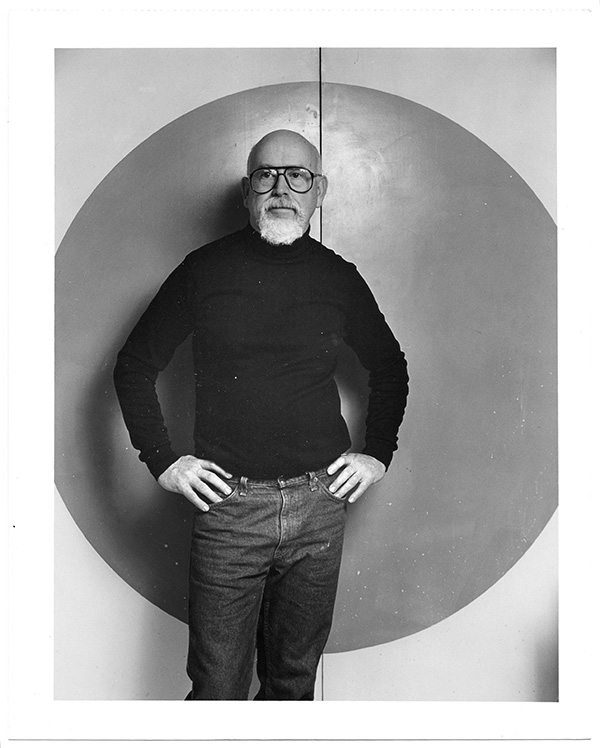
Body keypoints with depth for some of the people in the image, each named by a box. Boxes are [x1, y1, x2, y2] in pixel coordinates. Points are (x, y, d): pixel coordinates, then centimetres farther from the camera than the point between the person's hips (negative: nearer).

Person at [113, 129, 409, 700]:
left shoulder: (338, 278, 6)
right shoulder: (205, 269, -1)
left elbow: (390, 370, 19)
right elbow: (134, 366, 6)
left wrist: (377, 453, 9)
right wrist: (162, 460, -2)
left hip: (319, 503, 2)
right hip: (227, 504, -2)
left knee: (295, 677, 16)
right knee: (217, 686, 5)